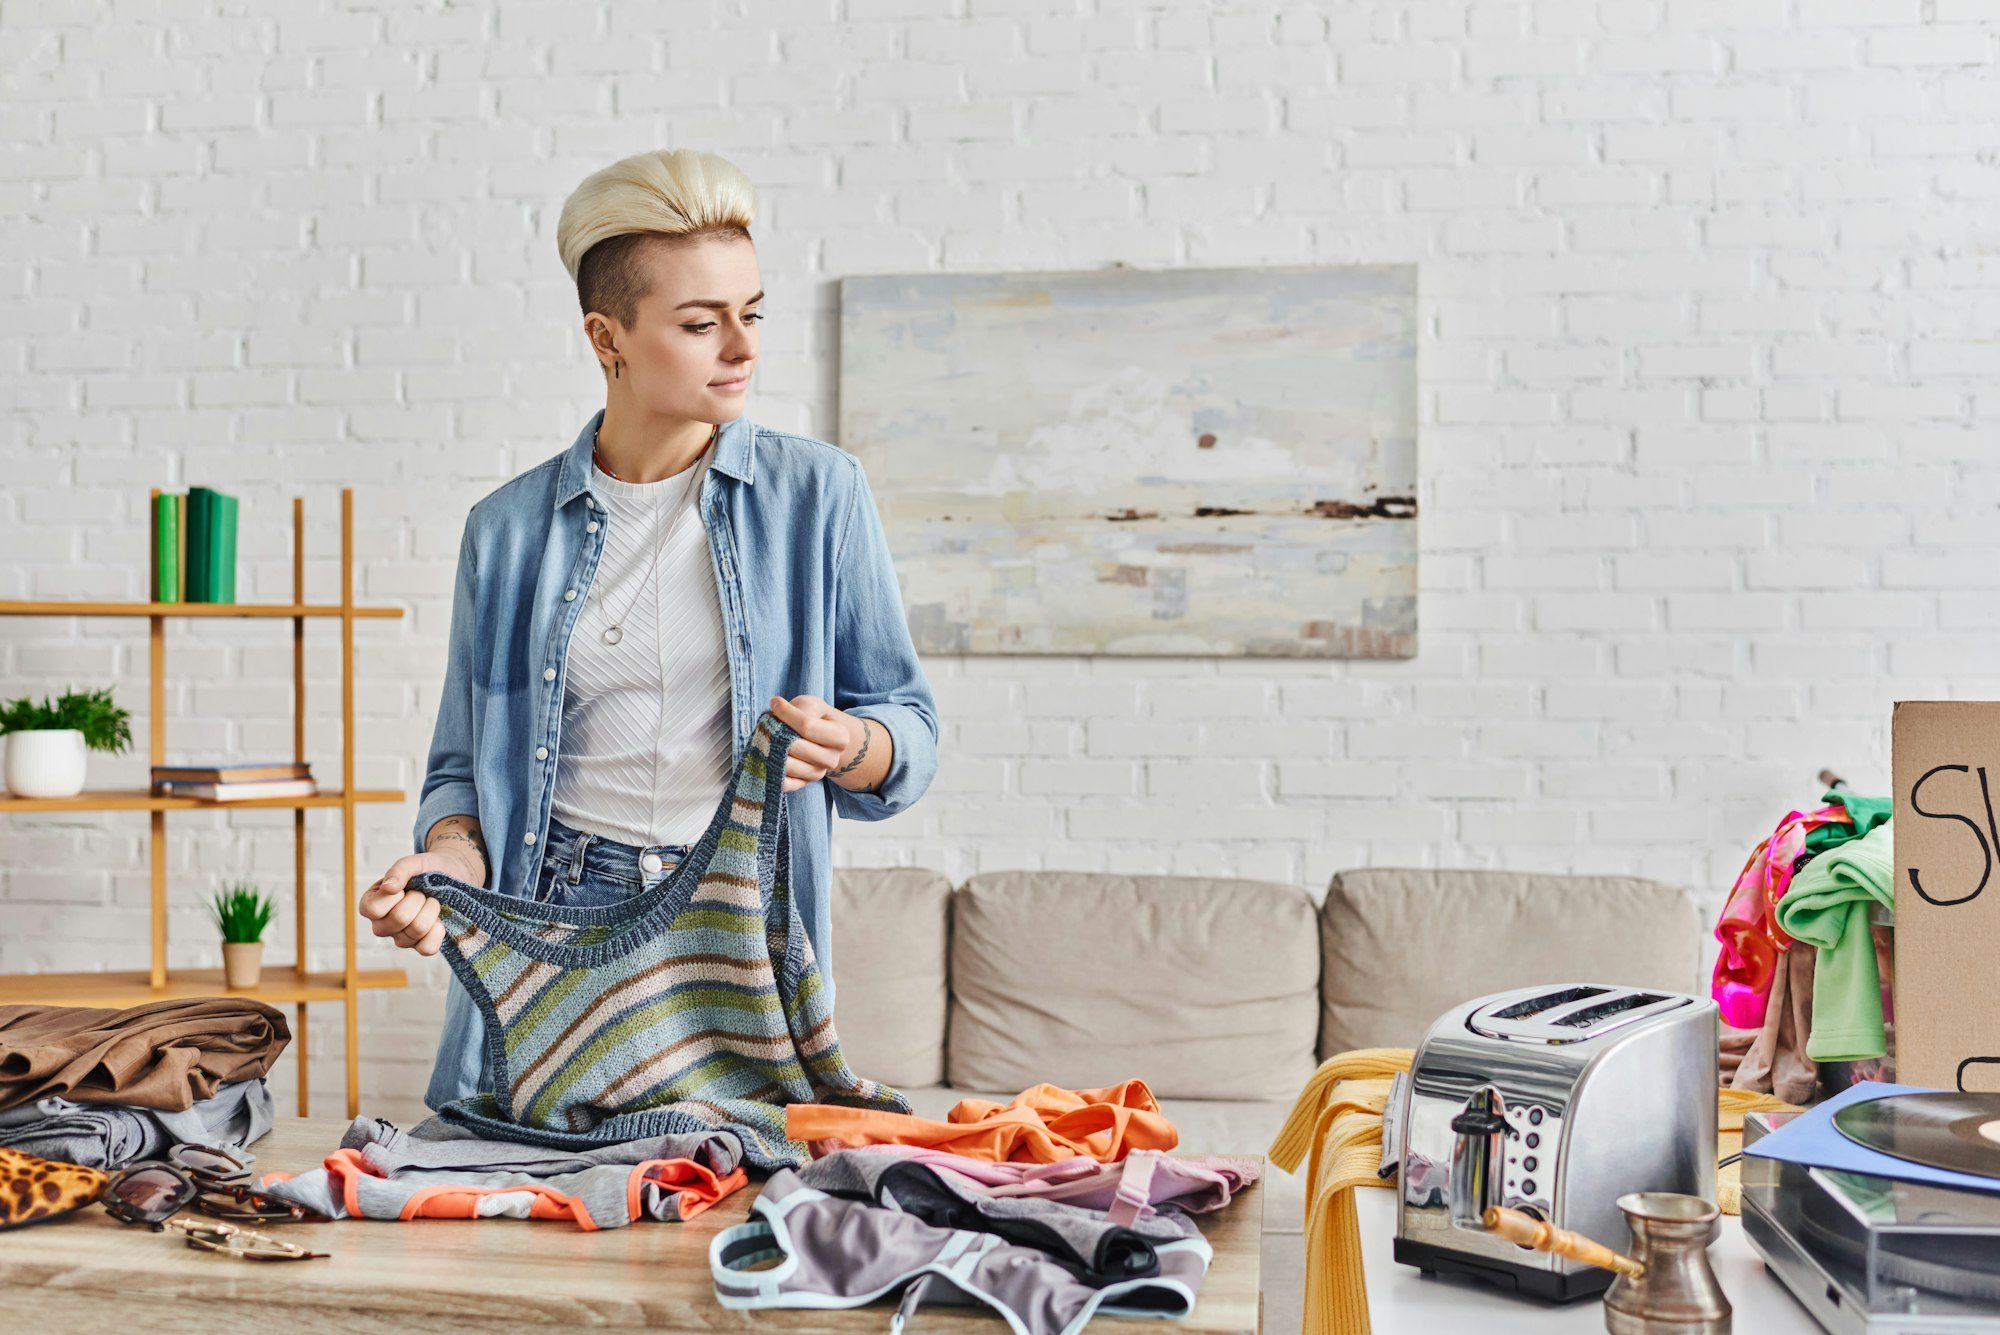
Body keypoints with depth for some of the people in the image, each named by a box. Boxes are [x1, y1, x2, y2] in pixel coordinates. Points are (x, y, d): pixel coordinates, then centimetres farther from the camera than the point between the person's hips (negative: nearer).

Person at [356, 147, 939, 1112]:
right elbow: (467, 764, 10)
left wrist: (847, 746, -18)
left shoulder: (817, 492, 1)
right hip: (553, 927, 1)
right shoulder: (508, 530, 5)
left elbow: (909, 730, 3)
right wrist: (448, 860, -11)